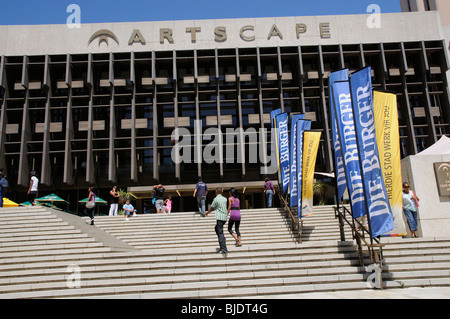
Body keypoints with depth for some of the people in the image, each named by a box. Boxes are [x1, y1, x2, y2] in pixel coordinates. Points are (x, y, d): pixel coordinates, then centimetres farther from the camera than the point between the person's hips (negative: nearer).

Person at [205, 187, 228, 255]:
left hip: (219, 218, -7)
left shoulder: (216, 199, -7)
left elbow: (212, 208, 4)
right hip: (225, 218, 7)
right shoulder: (225, 199, 12)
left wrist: (207, 213, 25)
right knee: (216, 228, 27)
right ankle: (223, 240, 13)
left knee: (220, 233, -8)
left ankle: (224, 249, -14)